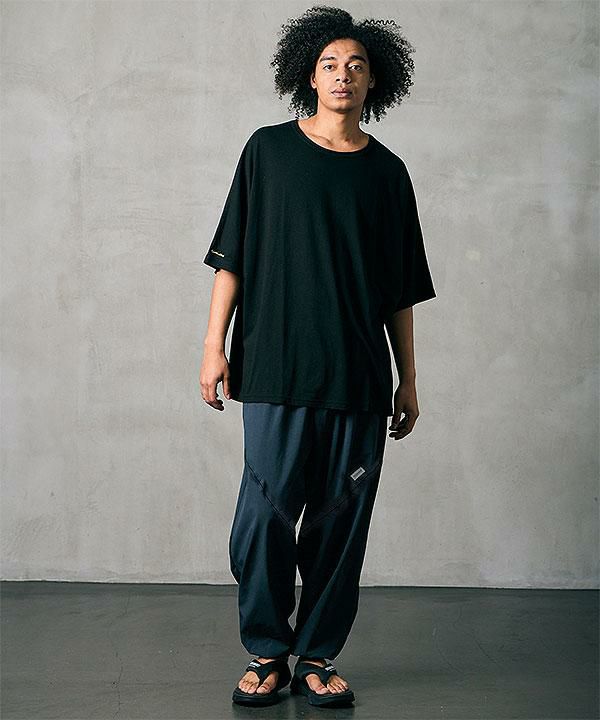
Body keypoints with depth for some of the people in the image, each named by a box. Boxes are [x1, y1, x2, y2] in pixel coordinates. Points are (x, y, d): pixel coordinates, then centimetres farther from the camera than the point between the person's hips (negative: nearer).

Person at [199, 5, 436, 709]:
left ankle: (318, 656, 16)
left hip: (359, 377, 2)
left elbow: (401, 291, 14)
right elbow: (231, 256, 7)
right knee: (266, 513, -3)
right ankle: (266, 653, 12)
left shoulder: (386, 171, 12)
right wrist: (214, 346, 0)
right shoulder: (268, 150, 7)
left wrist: (408, 379, 12)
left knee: (341, 519, 3)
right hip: (276, 368, -2)